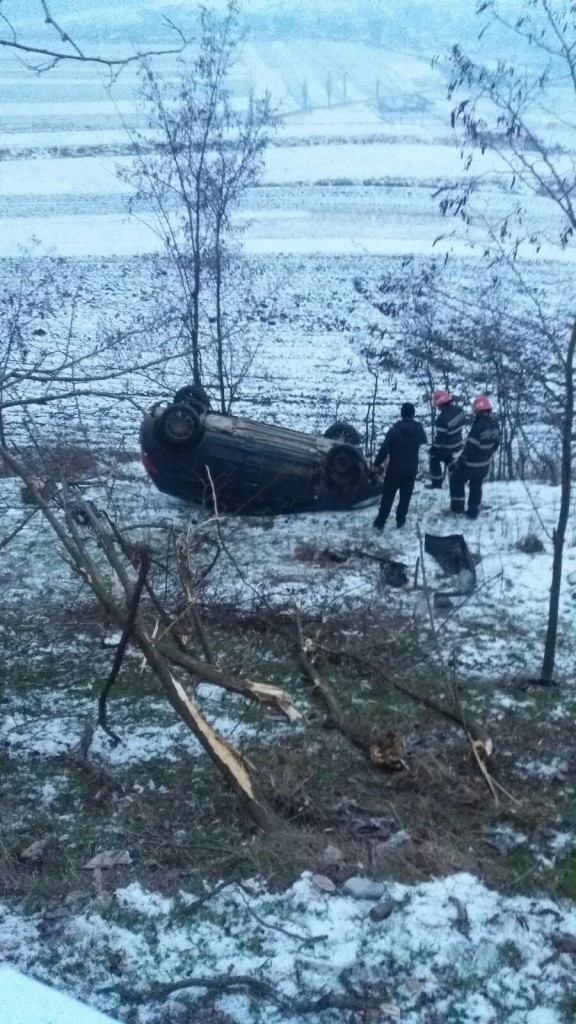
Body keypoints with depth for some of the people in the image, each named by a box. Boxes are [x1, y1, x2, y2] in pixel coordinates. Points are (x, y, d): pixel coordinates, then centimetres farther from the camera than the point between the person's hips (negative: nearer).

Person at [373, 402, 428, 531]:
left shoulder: (394, 430, -17)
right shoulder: (419, 429, -4)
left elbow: (384, 449, -17)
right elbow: (424, 441, 18)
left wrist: (376, 464, -7)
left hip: (395, 469, -2)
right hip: (411, 470, 3)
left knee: (387, 496, 6)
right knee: (405, 496, 15)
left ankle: (380, 522, 10)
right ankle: (400, 521, 19)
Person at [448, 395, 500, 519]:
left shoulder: (478, 426, -30)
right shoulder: (495, 423, -4)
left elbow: (470, 448, -26)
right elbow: (496, 443, 8)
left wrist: (458, 463, -17)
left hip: (472, 464, -7)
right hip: (485, 464, 7)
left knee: (456, 479, 15)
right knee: (476, 487, 21)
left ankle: (458, 508, 18)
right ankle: (473, 512, 29)